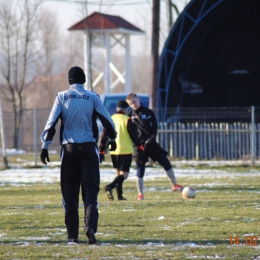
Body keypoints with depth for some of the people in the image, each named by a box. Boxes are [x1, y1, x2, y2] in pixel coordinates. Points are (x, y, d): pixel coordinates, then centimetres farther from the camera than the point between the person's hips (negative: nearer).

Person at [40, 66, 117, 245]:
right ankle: (90, 225, -23)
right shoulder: (92, 97, 3)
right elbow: (107, 121, 8)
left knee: (70, 192, 6)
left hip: (69, 149, 0)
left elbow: (51, 123, -3)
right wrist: (112, 139, 26)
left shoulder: (62, 97, 3)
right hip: (89, 148, 0)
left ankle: (72, 235, 5)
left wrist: (45, 146, 1)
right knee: (90, 189, 0)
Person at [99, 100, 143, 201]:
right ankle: (110, 187, -31)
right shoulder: (127, 120, -6)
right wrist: (140, 147, 9)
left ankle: (120, 195, 14)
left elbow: (104, 136, 8)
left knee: (118, 173, 18)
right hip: (125, 151, -5)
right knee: (124, 174, -7)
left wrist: (101, 151, 12)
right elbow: (134, 135, -5)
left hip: (113, 151, 5)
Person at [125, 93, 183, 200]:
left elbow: (155, 127, 2)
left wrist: (151, 138, -13)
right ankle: (140, 194, 8)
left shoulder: (149, 113, 3)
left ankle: (174, 185, 14)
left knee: (166, 163, -1)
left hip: (151, 143, 1)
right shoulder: (130, 116, 2)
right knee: (140, 170, -1)